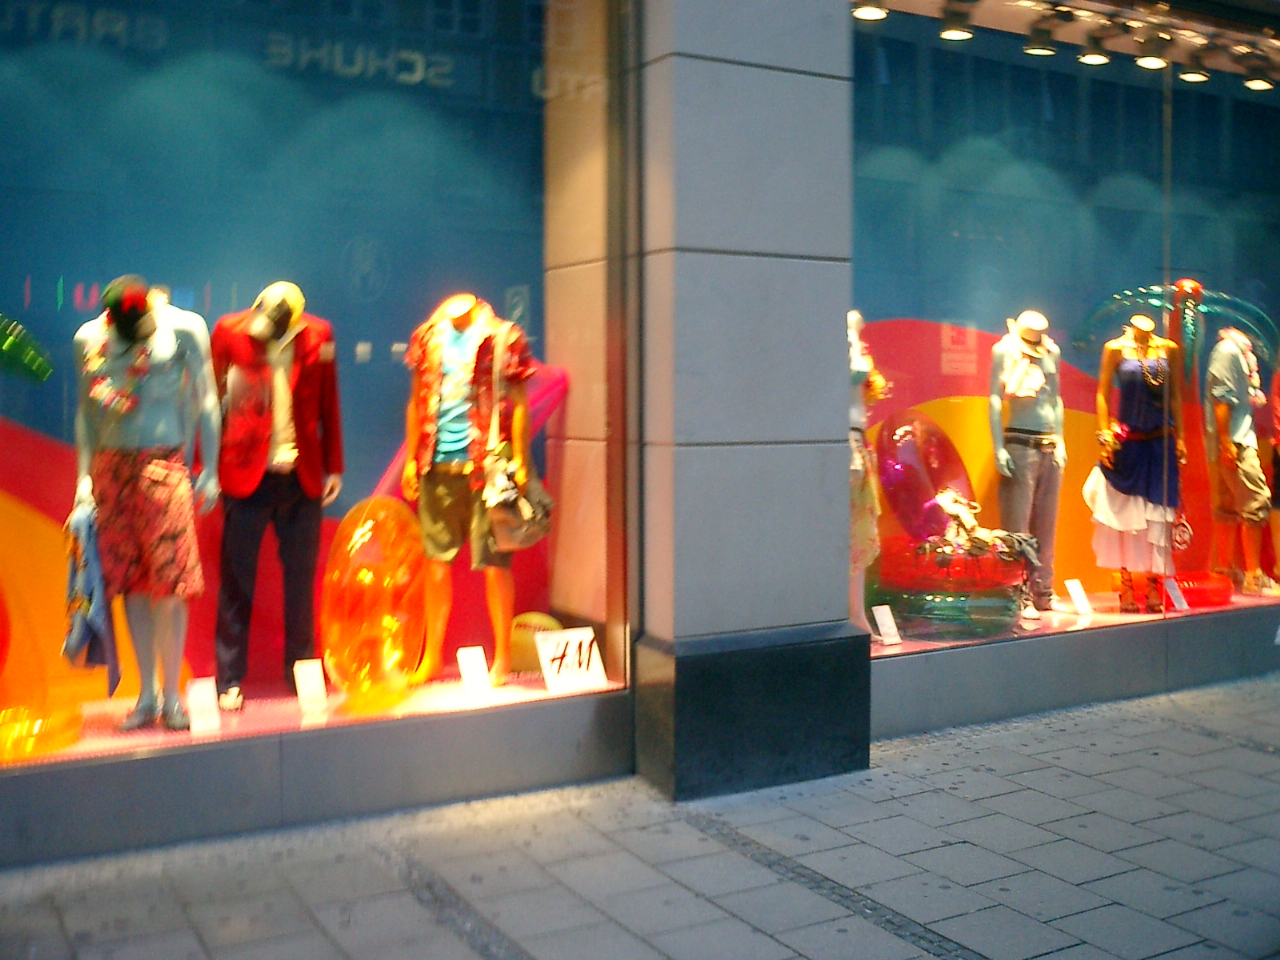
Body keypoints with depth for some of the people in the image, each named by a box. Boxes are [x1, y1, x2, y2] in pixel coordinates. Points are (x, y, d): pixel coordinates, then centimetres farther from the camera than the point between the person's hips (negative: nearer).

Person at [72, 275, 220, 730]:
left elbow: (205, 399, -1)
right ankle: (147, 696, 14)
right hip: (111, 467, 3)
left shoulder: (183, 329, -3)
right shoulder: (89, 337, 7)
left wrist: (210, 471, -4)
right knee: (130, 582, 4)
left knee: (169, 582, -6)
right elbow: (87, 408, 13)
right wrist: (84, 475, 7)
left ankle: (171, 697, 6)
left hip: (164, 466, -3)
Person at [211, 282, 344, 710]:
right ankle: (230, 682, 12)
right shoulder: (229, 331, -4)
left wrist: (333, 466, 9)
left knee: (301, 577, 9)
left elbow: (328, 404, 8)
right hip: (246, 475, -2)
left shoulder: (318, 335, 1)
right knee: (237, 580, 3)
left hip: (302, 476, 2)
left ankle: (301, 671, 22)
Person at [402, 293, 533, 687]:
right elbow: (417, 400, 16)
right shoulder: (429, 336, 11)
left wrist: (520, 462, -8)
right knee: (436, 558, 9)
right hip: (437, 464, 4)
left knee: (493, 560, -2)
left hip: (486, 463, -4)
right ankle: (432, 657, 21)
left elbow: (518, 403, -3)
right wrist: (411, 458, 12)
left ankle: (502, 658, 11)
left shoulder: (503, 337, -2)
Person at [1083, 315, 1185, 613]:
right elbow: (1103, 394, 1)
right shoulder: (1116, 349, 1)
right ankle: (1126, 586, 8)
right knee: (1125, 513, 0)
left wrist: (1179, 437, 7)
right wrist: (1104, 436, -6)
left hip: (1161, 442, 2)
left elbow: (1176, 396, 11)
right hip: (1126, 443, -2)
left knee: (1158, 514, 2)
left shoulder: (1170, 349, 7)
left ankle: (1154, 586, 9)